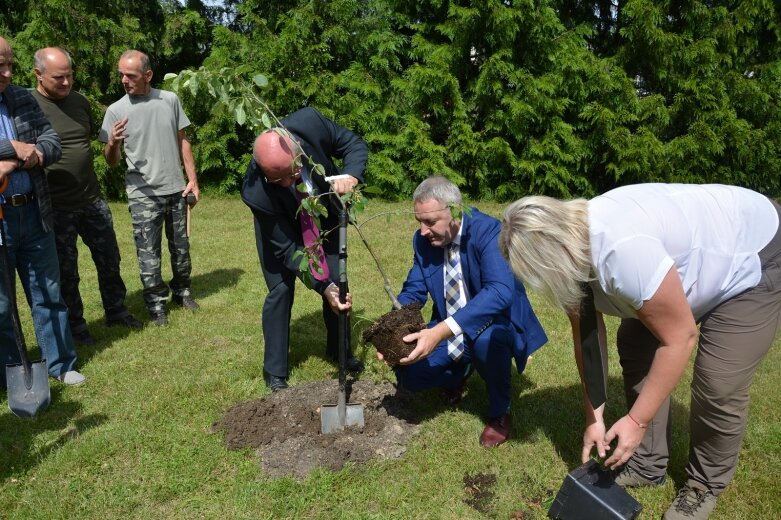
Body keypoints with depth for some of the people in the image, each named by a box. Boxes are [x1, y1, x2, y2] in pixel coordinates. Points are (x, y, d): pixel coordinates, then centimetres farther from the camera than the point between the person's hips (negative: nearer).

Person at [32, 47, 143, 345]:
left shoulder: (79, 102, 7)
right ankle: (75, 325, 25)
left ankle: (116, 312, 32)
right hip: (56, 208, -5)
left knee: (109, 260, 14)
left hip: (93, 200, 5)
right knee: (66, 271, 9)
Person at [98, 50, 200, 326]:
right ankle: (156, 304, 14)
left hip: (176, 189, 3)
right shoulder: (116, 110, -6)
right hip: (143, 194, -2)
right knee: (148, 253, 0)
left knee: (181, 246, 14)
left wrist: (192, 178, 4)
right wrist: (112, 143, -24)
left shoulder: (170, 100, 0)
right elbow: (112, 162, -2)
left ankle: (182, 291, 33)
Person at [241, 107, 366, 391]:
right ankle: (275, 371, 13)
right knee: (280, 290, -7)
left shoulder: (309, 122, -37)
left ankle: (339, 349, 29)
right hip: (281, 226, -3)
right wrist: (323, 286, -38)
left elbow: (355, 144, -20)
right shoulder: (256, 192, -40)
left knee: (338, 283, 6)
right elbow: (287, 248, -31)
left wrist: (350, 176, -42)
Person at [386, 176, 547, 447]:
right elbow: (413, 292, -1)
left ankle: (500, 412, -8)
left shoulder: (488, 231, -25)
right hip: (448, 332, 5)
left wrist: (441, 331, -49)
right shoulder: (423, 240, -6)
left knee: (485, 338, -39)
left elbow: (500, 291, -39)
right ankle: (458, 374, 21)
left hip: (496, 325, -5)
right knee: (408, 375, -14)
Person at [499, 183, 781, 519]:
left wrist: (637, 421, -23)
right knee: (635, 348, 5)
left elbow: (680, 338, -32)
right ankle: (647, 465, 19)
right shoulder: (571, 251, -13)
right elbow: (587, 341, -4)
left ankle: (706, 485, 15)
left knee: (718, 386, -11)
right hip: (699, 251, 8)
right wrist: (594, 418, 1)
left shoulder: (623, 250, -41)